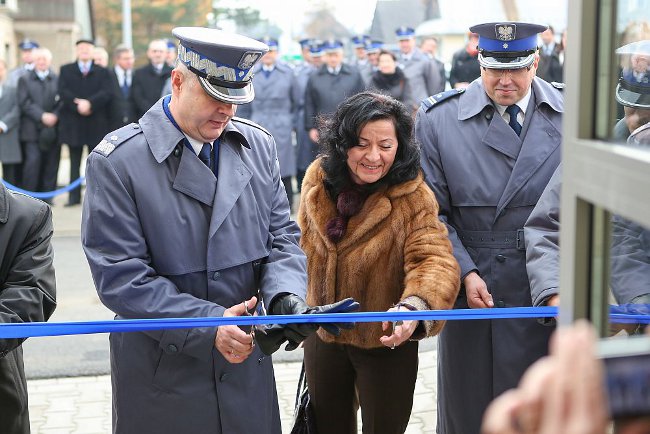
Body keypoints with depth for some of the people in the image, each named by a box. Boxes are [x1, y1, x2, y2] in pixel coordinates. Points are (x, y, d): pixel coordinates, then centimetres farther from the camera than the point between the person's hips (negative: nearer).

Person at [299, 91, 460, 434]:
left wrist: (414, 305, -52)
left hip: (387, 341, -4)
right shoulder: (318, 180, -6)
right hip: (323, 338, 4)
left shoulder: (413, 197, -20)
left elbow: (435, 260, -32)